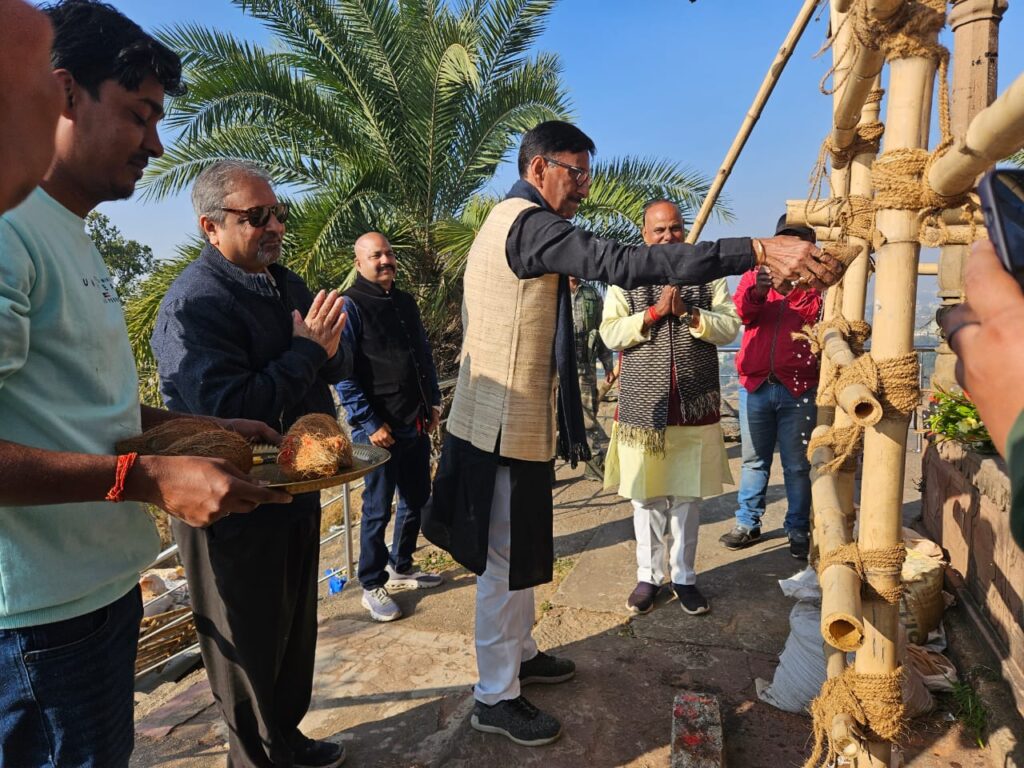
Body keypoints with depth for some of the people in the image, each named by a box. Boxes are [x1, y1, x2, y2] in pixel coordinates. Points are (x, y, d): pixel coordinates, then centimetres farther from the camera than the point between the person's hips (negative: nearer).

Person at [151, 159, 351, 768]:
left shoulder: (286, 284, 7)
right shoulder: (193, 304, -21)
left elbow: (340, 368, 9)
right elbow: (227, 410, -31)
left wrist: (330, 350, -14)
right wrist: (305, 351, -23)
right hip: (236, 512, -8)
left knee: (296, 627, 23)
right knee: (252, 645, 11)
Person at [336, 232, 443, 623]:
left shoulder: (405, 302, 13)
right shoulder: (350, 306, -9)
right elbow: (343, 373, -14)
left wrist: (433, 401, 13)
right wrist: (369, 423, -17)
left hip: (417, 425, 7)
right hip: (381, 429, -7)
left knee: (416, 501, 17)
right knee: (377, 510, 4)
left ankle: (400, 567, 36)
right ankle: (372, 586, 20)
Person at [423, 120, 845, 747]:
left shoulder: (509, 221, 16)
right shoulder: (529, 224, -19)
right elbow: (624, 262, -32)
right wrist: (758, 252, -35)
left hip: (511, 420, 11)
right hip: (507, 425, -10)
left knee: (520, 551, 22)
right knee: (504, 562, 3)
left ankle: (520, 653, 40)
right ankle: (496, 697, 20)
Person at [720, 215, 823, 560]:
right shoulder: (756, 273, 10)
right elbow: (741, 311, -8)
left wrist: (791, 291, -24)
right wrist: (757, 292, -28)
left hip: (798, 388, -2)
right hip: (755, 384, 2)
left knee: (797, 465, 5)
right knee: (753, 460, 11)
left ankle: (799, 530, 16)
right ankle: (748, 523, 22)